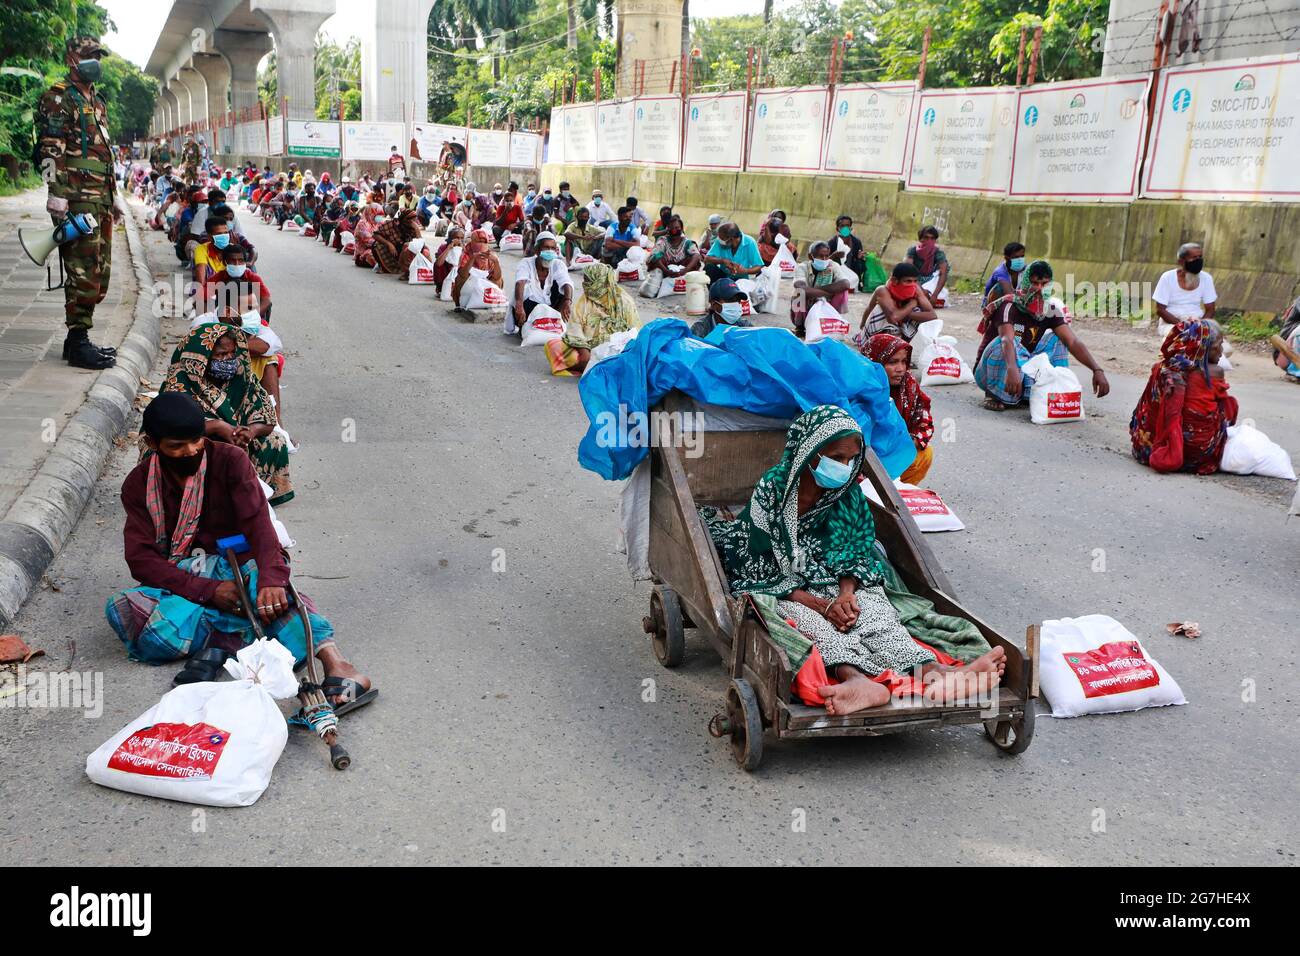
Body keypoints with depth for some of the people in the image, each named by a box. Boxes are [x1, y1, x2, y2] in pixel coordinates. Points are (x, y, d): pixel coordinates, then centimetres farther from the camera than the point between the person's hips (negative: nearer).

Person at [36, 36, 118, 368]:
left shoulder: (97, 101, 23)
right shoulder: (58, 98, -4)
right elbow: (51, 149, -12)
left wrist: (111, 197, 24)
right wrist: (56, 193, -20)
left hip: (101, 200, 9)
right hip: (77, 200, -9)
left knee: (100, 273, 11)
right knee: (84, 272, -11)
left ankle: (78, 338, 19)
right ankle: (78, 343, -6)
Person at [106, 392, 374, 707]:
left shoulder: (229, 460, -5)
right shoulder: (138, 485, 1)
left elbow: (258, 522, -20)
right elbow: (141, 560, -9)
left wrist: (271, 579, -41)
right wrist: (208, 590, -26)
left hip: (236, 568, -2)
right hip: (181, 583, 2)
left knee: (276, 596, -37)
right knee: (121, 609, -29)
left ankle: (336, 665, -57)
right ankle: (234, 634, -32)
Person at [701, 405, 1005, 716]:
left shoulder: (848, 491, 7)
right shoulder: (772, 489, -9)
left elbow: (854, 553, 8)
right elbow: (764, 571, -12)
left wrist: (846, 594, -15)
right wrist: (821, 605, -22)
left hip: (838, 586, 4)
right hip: (782, 593, -4)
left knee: (876, 612, -27)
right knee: (812, 622, -37)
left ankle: (934, 672, -52)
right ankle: (856, 678, -66)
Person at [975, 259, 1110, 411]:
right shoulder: (1009, 306, -21)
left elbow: (1073, 341, -14)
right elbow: (1007, 339, -40)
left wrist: (1097, 370, -28)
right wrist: (1012, 370, -59)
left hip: (1023, 367, 6)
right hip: (989, 373, -5)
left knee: (1056, 338, -5)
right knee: (1010, 344, -34)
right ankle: (994, 394, -16)